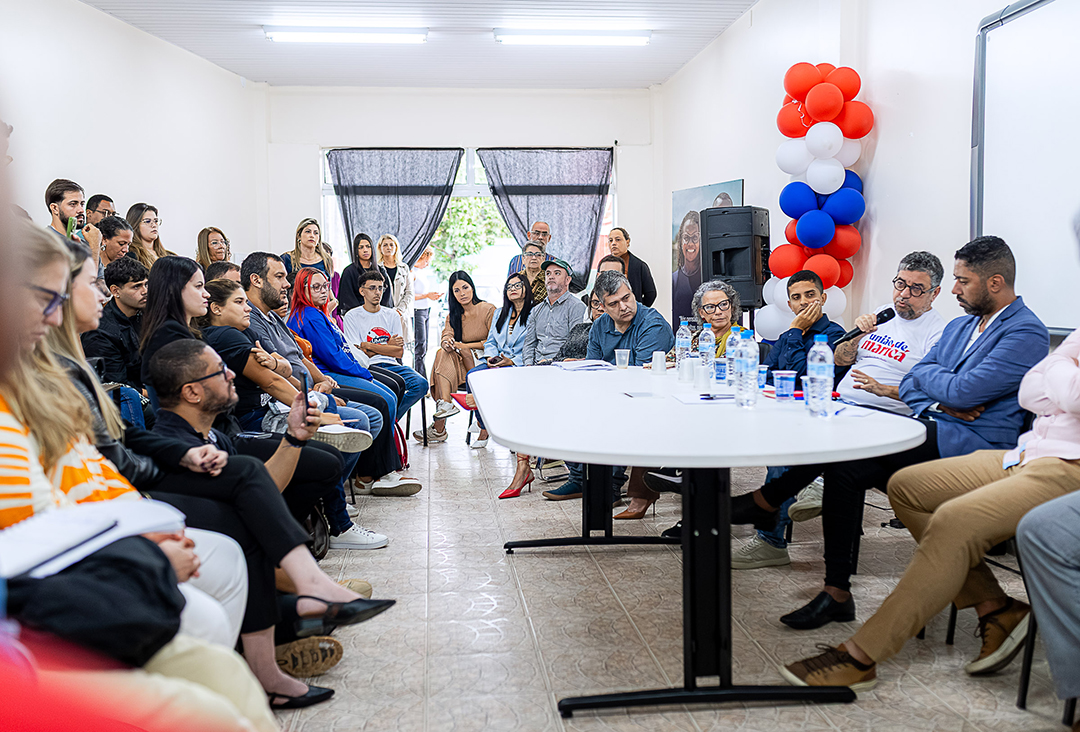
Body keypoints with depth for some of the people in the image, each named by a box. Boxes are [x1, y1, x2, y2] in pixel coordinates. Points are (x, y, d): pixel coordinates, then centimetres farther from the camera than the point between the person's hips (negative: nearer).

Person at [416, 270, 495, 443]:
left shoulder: (488, 310, -1)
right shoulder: (453, 315, 17)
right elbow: (447, 334, 1)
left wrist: (465, 346, -14)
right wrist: (446, 342, -25)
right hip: (462, 361, 4)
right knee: (443, 353, -27)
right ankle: (445, 403, -43)